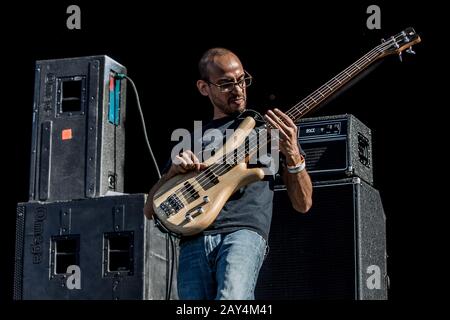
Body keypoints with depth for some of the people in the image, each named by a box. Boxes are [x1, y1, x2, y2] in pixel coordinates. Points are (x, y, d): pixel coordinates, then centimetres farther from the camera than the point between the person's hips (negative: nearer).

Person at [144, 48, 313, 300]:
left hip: (245, 231, -3)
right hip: (194, 241, 4)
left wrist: (292, 154, -4)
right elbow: (150, 209, 23)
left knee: (232, 297, -34)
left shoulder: (271, 127, 19)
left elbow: (303, 204, 13)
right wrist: (174, 172, 3)